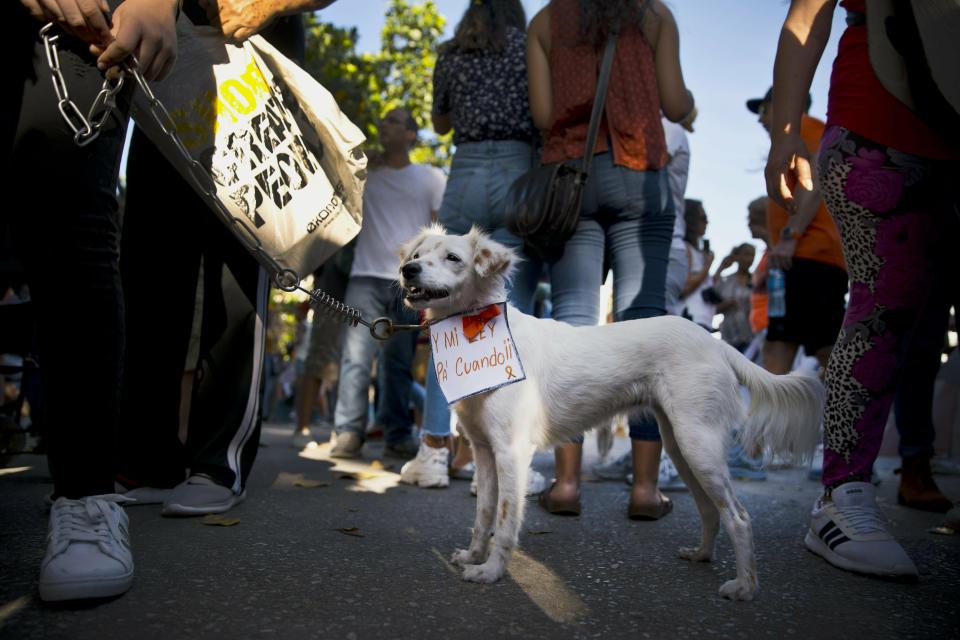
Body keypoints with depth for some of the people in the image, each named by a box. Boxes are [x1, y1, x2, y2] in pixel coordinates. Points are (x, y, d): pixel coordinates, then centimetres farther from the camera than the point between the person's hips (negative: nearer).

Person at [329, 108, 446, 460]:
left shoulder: (431, 178, 11)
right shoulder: (364, 170, 15)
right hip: (366, 277, 1)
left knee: (399, 363, 3)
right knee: (356, 356, -11)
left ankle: (398, 435, 8)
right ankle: (349, 432, -10)